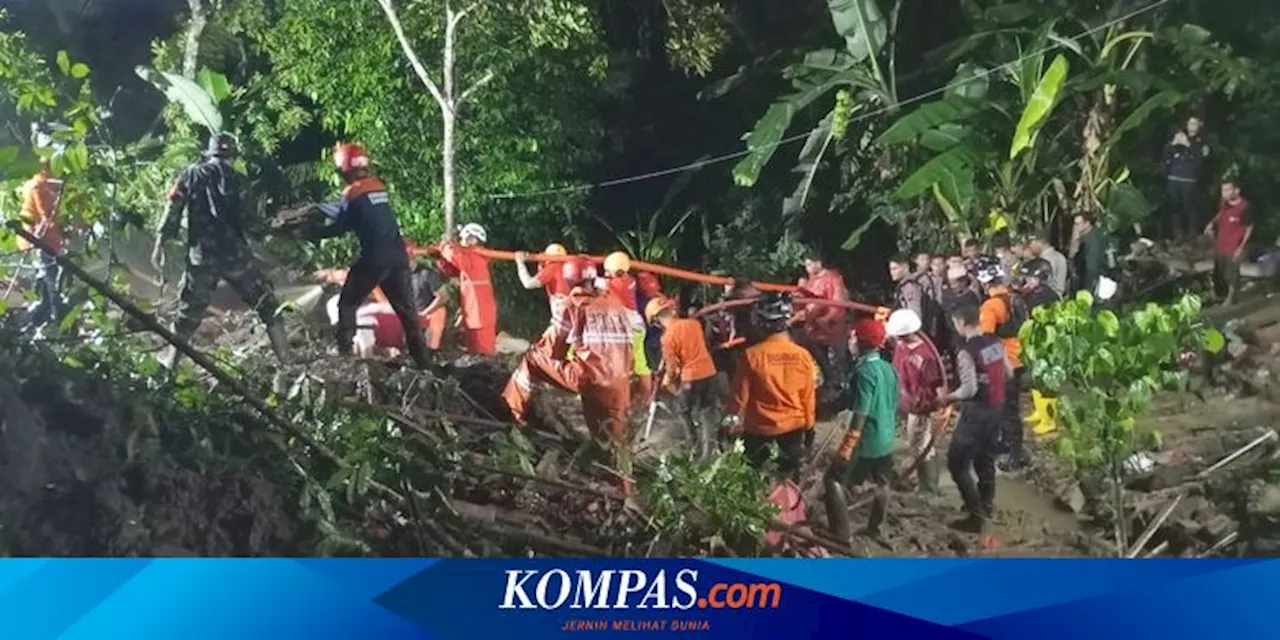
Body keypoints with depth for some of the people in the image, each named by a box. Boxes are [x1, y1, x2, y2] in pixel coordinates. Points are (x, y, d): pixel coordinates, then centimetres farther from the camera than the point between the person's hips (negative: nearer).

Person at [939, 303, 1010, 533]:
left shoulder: (966, 351, -23)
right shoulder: (995, 342, 1)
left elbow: (969, 390, -25)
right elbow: (1009, 373, 11)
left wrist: (947, 397, -10)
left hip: (977, 411, -8)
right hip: (997, 407, 8)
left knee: (957, 462, 1)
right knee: (986, 458, 25)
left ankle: (976, 515, 0)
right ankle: (986, 504, 41)